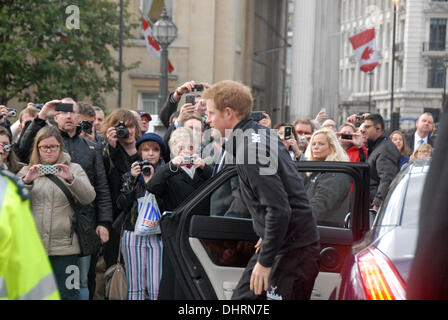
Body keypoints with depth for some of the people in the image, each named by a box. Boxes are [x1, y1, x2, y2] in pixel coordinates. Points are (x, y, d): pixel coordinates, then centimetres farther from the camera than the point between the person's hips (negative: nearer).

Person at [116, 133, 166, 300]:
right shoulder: (131, 174, 13)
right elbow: (122, 205, 4)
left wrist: (151, 181, -10)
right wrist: (132, 179, -5)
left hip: (158, 234, -2)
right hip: (134, 234, 2)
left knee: (157, 289, -8)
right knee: (135, 288, 2)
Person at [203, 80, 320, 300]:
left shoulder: (250, 150, -21)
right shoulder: (262, 134, 10)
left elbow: (279, 209, -26)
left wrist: (265, 262, -21)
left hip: (293, 250, -11)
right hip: (281, 242, 11)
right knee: (244, 296, 15)